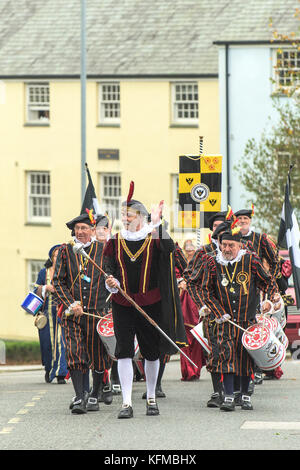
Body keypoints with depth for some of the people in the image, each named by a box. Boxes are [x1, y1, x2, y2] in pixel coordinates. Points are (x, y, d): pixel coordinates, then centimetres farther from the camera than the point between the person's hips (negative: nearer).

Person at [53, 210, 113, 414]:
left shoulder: (103, 250, 4)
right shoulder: (66, 251, 6)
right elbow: (58, 281, 6)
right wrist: (71, 304, -7)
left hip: (98, 311, 0)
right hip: (74, 313, 0)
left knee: (99, 355, 5)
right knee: (75, 354, -10)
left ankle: (95, 396, 21)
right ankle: (79, 398, -10)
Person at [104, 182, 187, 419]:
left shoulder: (154, 239, 0)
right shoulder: (115, 242, 6)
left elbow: (169, 248, -22)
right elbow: (110, 271, 9)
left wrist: (157, 224, -23)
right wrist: (112, 282, -12)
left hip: (150, 304, -1)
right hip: (122, 305, 1)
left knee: (152, 353, 8)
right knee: (124, 352, -8)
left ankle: (151, 398, 25)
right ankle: (127, 403, -9)